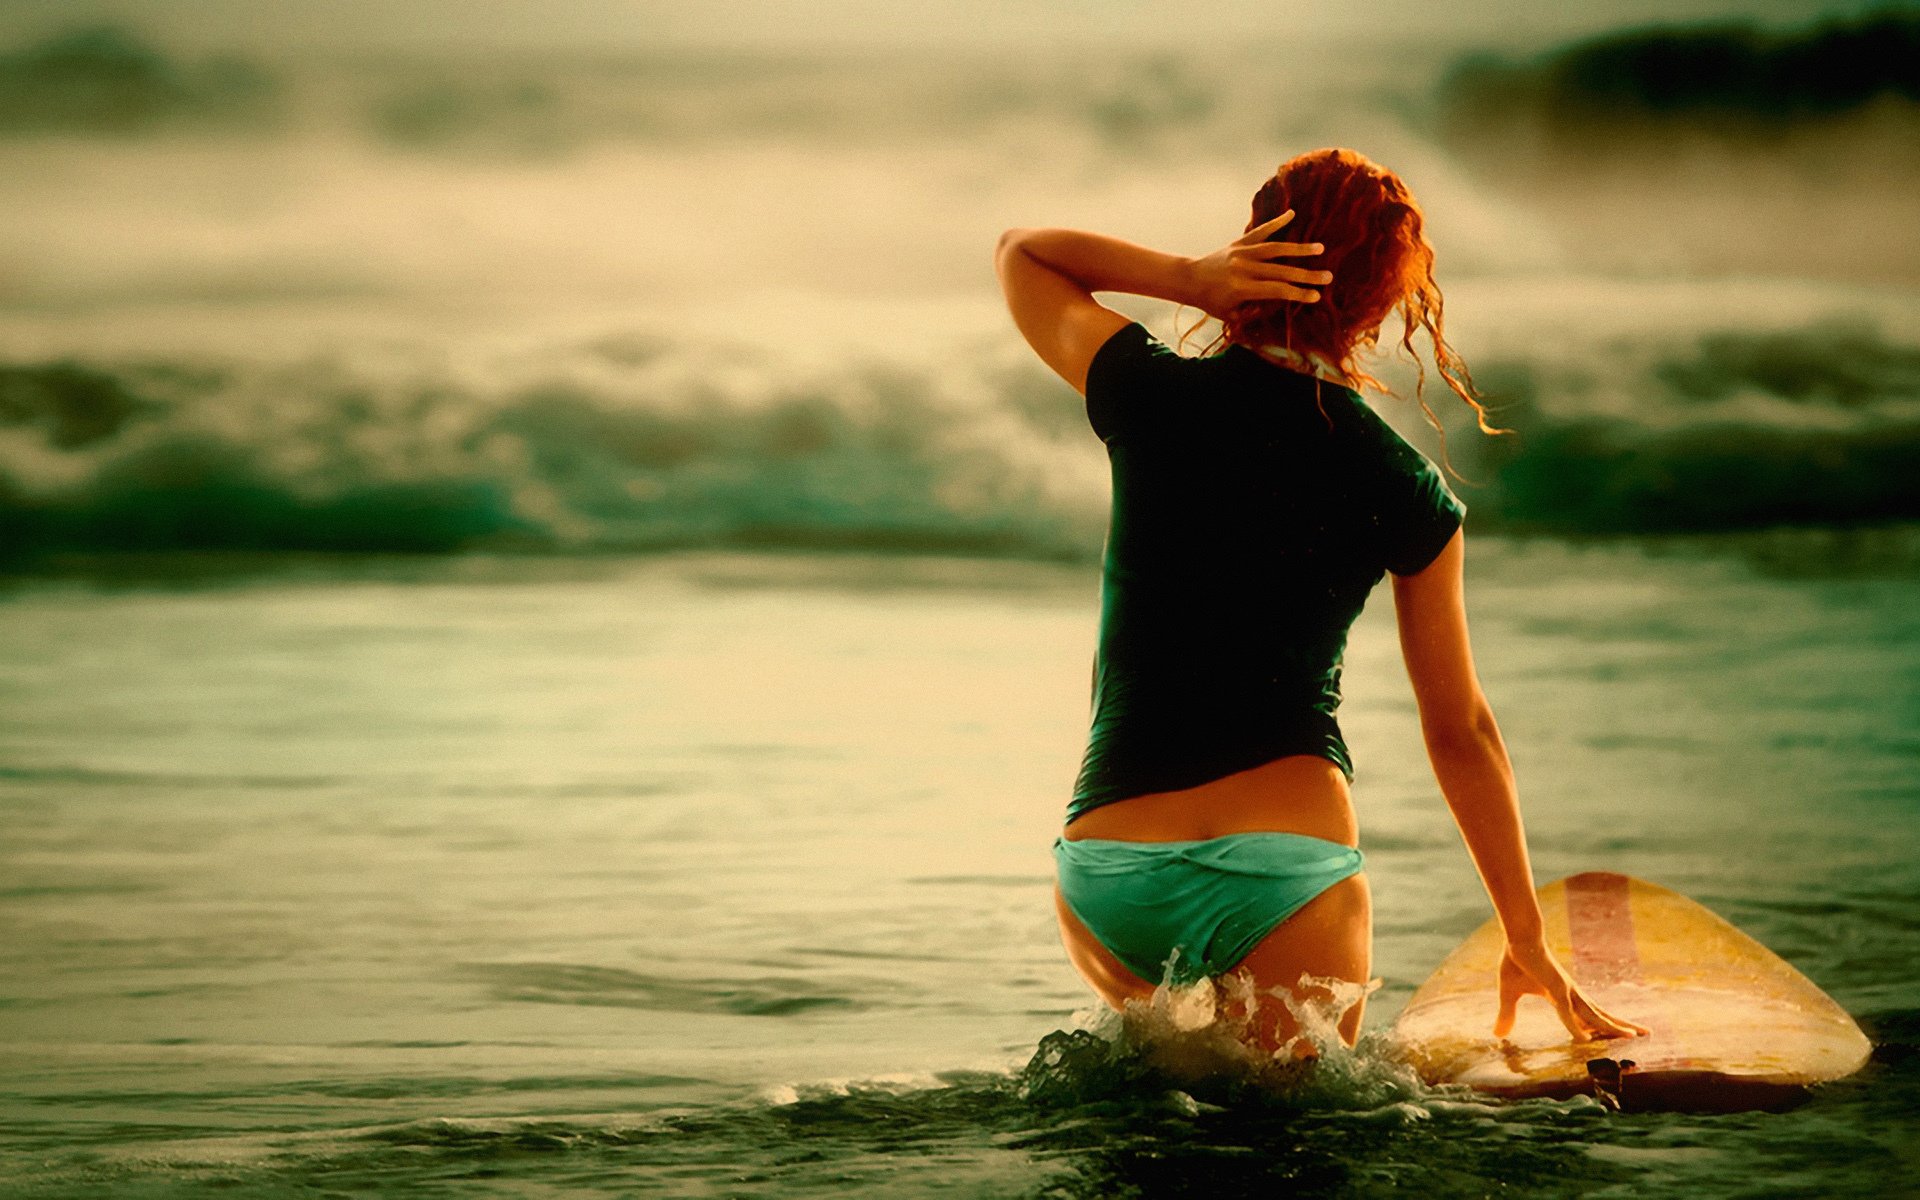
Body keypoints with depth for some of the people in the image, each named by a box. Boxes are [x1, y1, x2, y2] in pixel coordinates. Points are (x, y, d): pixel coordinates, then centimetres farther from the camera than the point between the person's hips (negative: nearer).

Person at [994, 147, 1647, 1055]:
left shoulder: (1153, 397, 0)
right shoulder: (1410, 497, 4)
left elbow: (1022, 254, 19)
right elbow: (1462, 733, 12)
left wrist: (1188, 279, 2)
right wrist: (1526, 940, 23)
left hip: (1109, 877, 2)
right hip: (1291, 870, -1)